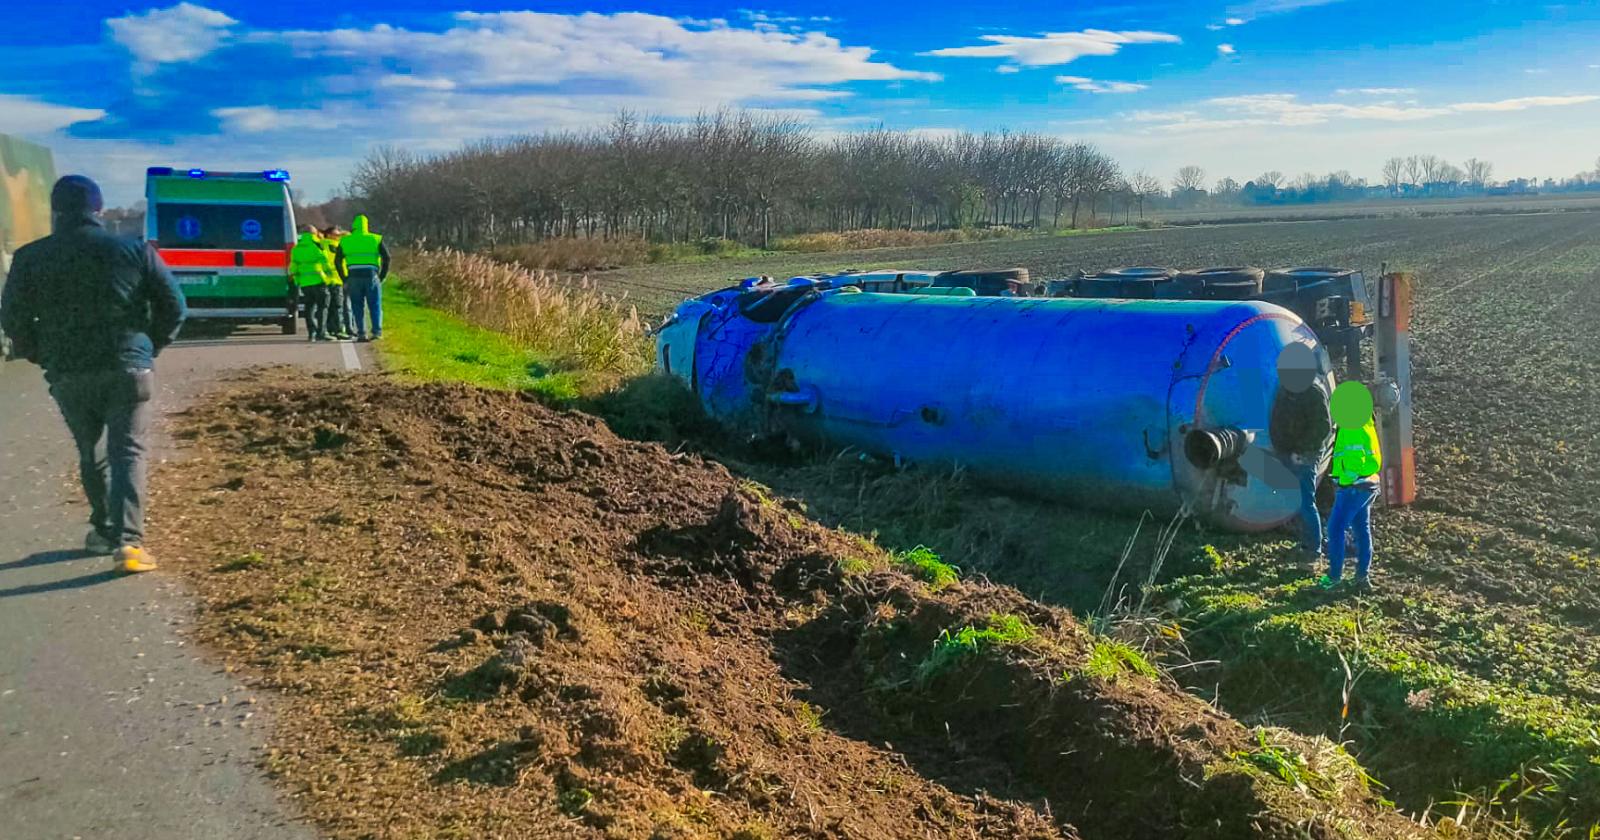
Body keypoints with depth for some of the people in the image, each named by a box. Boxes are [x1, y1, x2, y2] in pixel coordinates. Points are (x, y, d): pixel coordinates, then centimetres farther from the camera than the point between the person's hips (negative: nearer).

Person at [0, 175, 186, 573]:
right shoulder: (135, 251, 0)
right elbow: (174, 307, 1)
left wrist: (43, 356, 17)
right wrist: (149, 348, 14)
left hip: (67, 375, 1)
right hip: (127, 370, -1)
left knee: (90, 453, 18)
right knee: (128, 452, -2)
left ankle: (104, 531, 28)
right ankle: (128, 540, -16)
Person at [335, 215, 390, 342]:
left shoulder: (345, 241, 10)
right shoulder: (376, 239, 6)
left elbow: (337, 261, 8)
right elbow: (386, 258, 0)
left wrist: (345, 279, 12)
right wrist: (382, 276, 5)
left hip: (354, 277, 1)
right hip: (371, 276, -1)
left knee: (357, 307, 7)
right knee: (375, 306, 5)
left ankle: (361, 333, 1)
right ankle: (377, 331, -6)